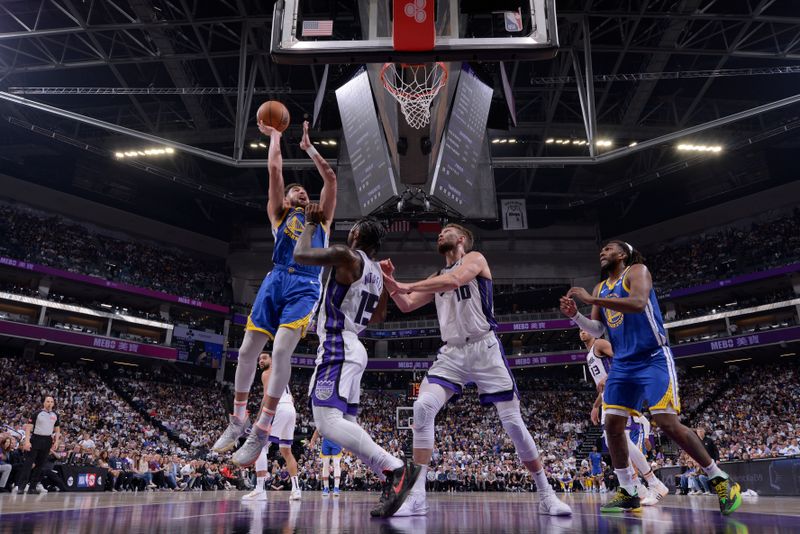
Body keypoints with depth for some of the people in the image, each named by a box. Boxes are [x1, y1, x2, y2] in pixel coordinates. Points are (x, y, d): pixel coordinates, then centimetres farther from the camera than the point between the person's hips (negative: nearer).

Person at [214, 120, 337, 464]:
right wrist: (275, 135, 30)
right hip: (276, 281, 1)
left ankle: (261, 432, -13)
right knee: (247, 351, -1)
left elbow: (330, 178, 23)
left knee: (281, 350, -19)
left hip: (305, 286, -1)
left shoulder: (321, 217, 25)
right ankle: (237, 421, 19)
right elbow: (275, 168, 18)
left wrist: (308, 146, 31)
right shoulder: (280, 214, 22)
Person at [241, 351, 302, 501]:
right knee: (286, 451, 16)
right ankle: (296, 488, 10)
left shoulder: (267, 373, 3)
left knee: (260, 447, -7)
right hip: (291, 409, 9)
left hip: (279, 408, -8)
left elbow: (268, 396, -11)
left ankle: (260, 489, -16)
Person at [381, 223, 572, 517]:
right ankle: (417, 497, -15)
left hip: (484, 349, -5)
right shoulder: (436, 278, 21)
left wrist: (408, 286, -18)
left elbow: (455, 280, -20)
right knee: (423, 407, -18)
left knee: (513, 421, -3)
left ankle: (546, 494, 14)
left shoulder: (475, 258, 1)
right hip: (451, 354, 5)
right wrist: (390, 282, 1)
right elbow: (406, 306, 17)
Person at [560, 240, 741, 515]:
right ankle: (628, 493, 10)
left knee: (668, 423, -10)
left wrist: (591, 300, -27)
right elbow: (597, 330, 13)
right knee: (612, 425, -1)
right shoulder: (600, 288, 16)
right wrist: (575, 315, -6)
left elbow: (638, 303, -26)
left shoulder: (637, 271, -5)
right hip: (622, 365, 7)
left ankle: (720, 479, 9)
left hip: (653, 359, -7)